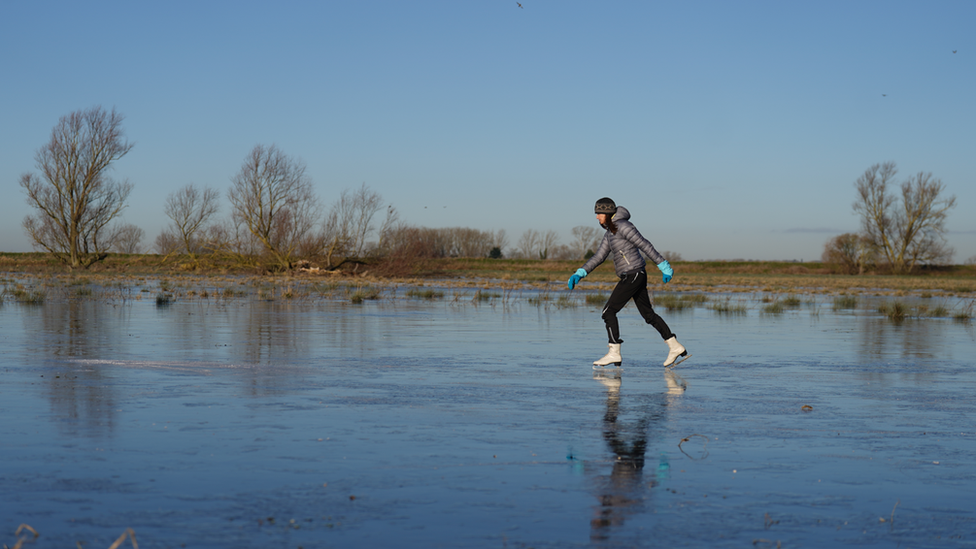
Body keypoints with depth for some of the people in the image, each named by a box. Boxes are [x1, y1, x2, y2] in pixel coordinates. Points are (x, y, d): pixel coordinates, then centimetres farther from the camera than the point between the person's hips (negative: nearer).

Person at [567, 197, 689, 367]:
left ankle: (614, 354, -7)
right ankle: (675, 347, 18)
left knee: (609, 311, -8)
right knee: (648, 314, 13)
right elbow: (599, 256, 17)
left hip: (633, 275, -10)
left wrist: (663, 266, -13)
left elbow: (645, 246, -13)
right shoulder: (610, 232, 16)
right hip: (635, 276, 10)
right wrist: (579, 273, 7)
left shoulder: (622, 226, -13)